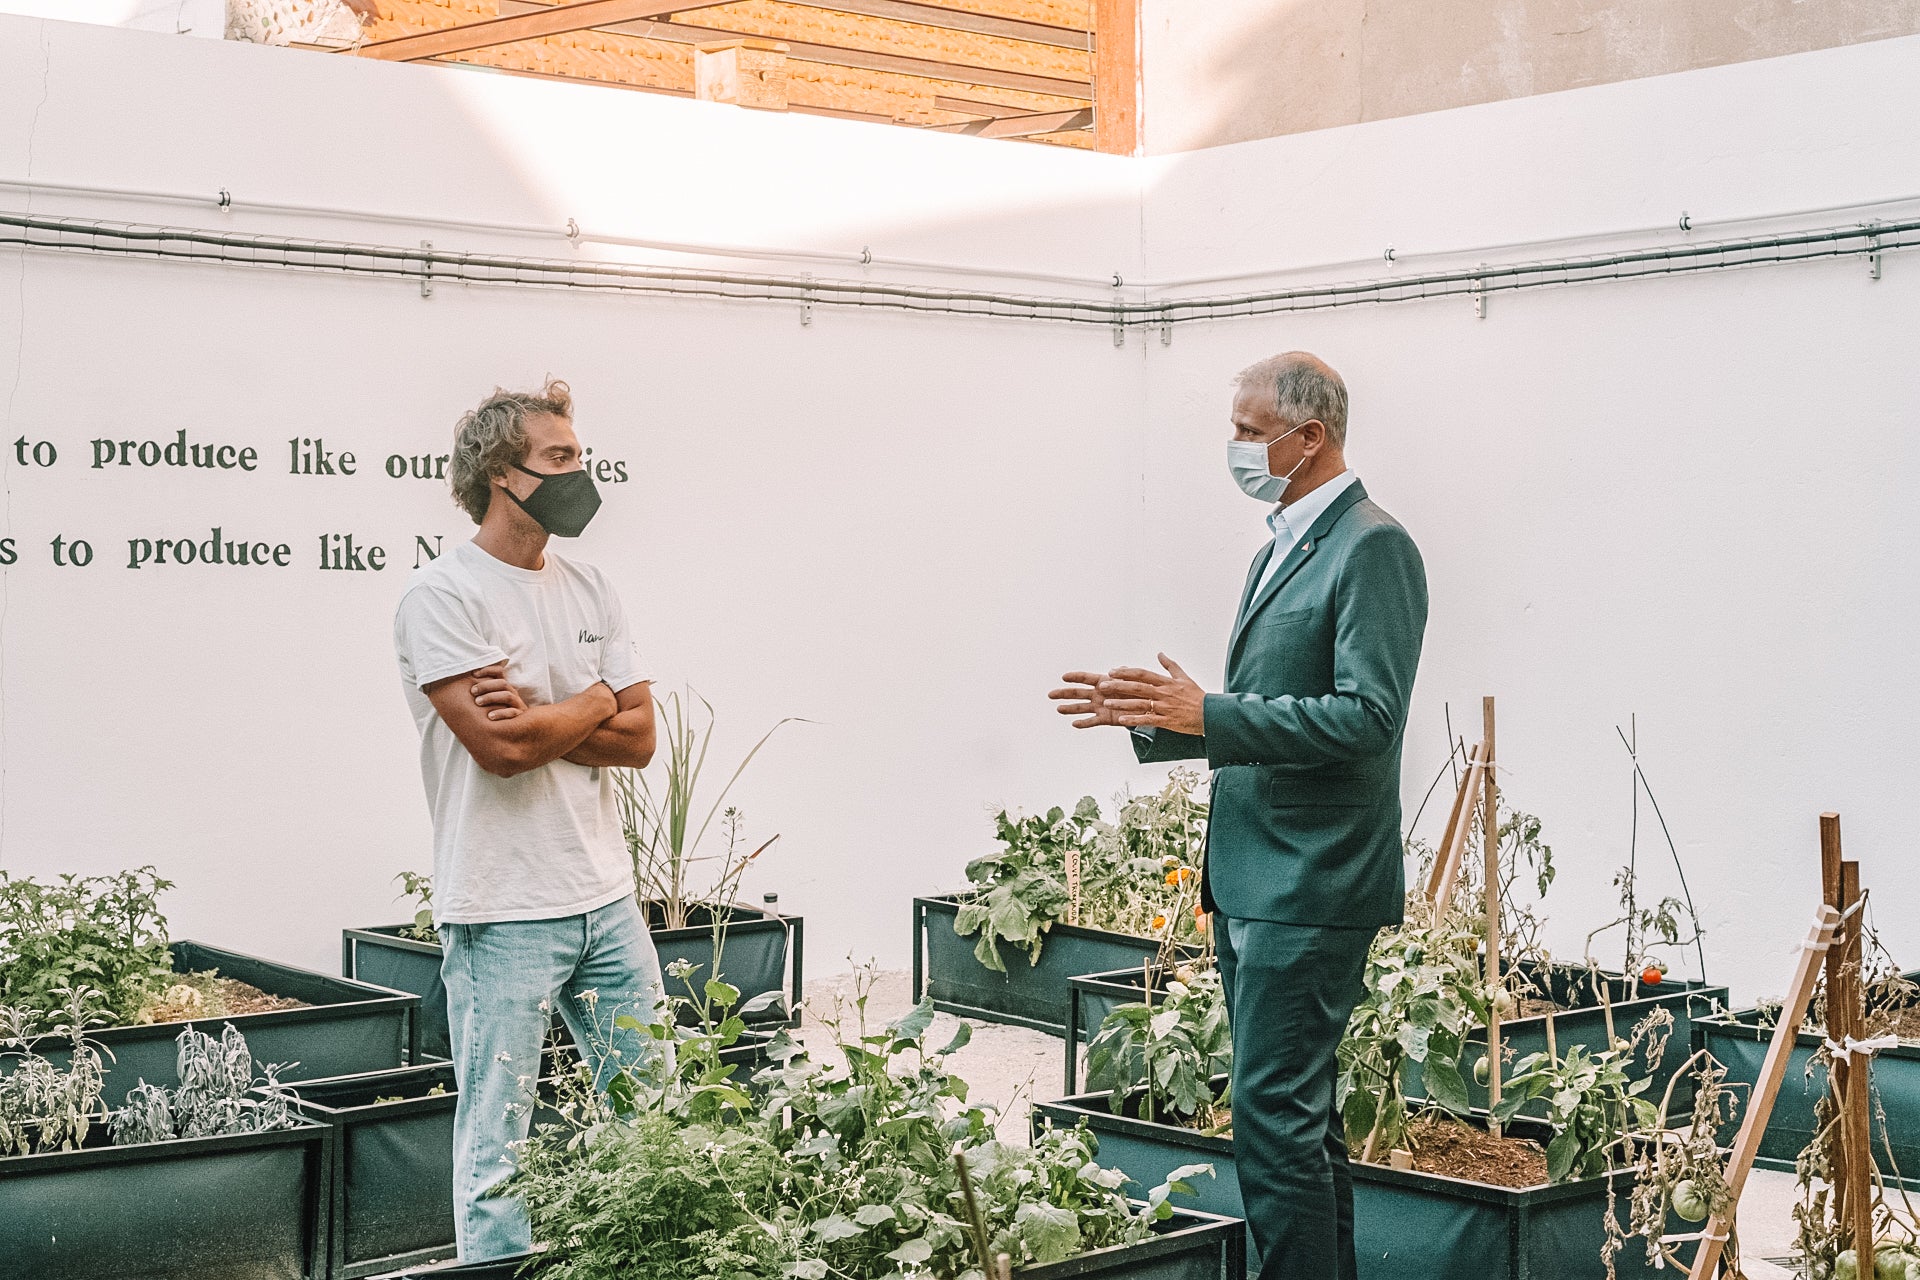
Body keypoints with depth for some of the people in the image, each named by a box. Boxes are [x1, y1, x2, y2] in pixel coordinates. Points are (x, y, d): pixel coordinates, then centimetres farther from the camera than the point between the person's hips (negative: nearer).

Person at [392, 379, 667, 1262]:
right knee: (498, 1140, 2)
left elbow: (640, 738, 5)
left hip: (606, 899, 7)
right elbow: (498, 747, -20)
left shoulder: (589, 590, 11)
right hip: (502, 913, -7)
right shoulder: (443, 594, -10)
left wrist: (536, 720, -12)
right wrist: (593, 703, -3)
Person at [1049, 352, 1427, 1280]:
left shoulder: (1372, 548, -12)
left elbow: (1366, 715, -22)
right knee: (1299, 1113, 15)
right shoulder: (1281, 550, 18)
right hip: (1251, 881, 10)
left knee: (1276, 1117, -10)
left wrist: (1205, 714, -25)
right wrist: (1154, 717, 12)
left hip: (1310, 888, -10)